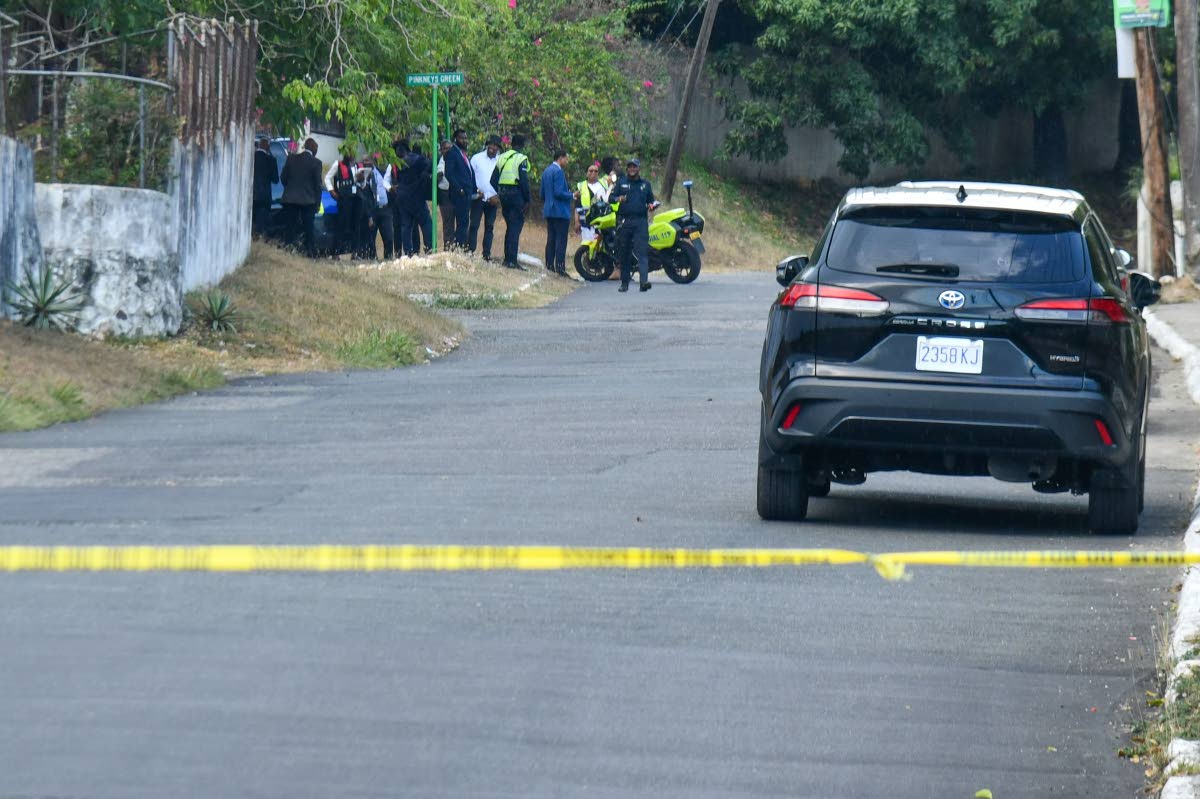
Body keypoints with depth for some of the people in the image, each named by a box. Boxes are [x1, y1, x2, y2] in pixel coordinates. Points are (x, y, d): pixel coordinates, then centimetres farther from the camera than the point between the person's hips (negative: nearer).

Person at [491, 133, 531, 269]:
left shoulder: (501, 158, 12)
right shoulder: (521, 159, -8)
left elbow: (493, 180, 12)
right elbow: (524, 181, -14)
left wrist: (499, 193, 17)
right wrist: (527, 200, -9)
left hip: (503, 194, 6)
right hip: (516, 194, -6)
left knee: (509, 226, 17)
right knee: (515, 227, -6)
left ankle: (507, 258, 18)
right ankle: (512, 260, -12)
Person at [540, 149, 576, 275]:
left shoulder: (546, 171, 14)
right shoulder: (558, 171, -14)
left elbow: (542, 194, 18)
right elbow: (558, 193, -21)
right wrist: (572, 195, -9)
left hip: (548, 211, 9)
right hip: (560, 211, -9)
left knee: (551, 240, 11)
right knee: (561, 241, -9)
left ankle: (549, 265, 11)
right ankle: (560, 268, -13)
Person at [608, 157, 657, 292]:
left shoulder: (645, 184, 16)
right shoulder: (621, 183, 12)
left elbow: (651, 199, 24)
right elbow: (610, 197, 5)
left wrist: (651, 205, 1)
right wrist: (618, 199, -17)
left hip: (641, 221, 0)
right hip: (624, 221, 0)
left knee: (642, 251, -14)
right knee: (624, 254, 5)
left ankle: (644, 281, -25)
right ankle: (624, 282, 14)